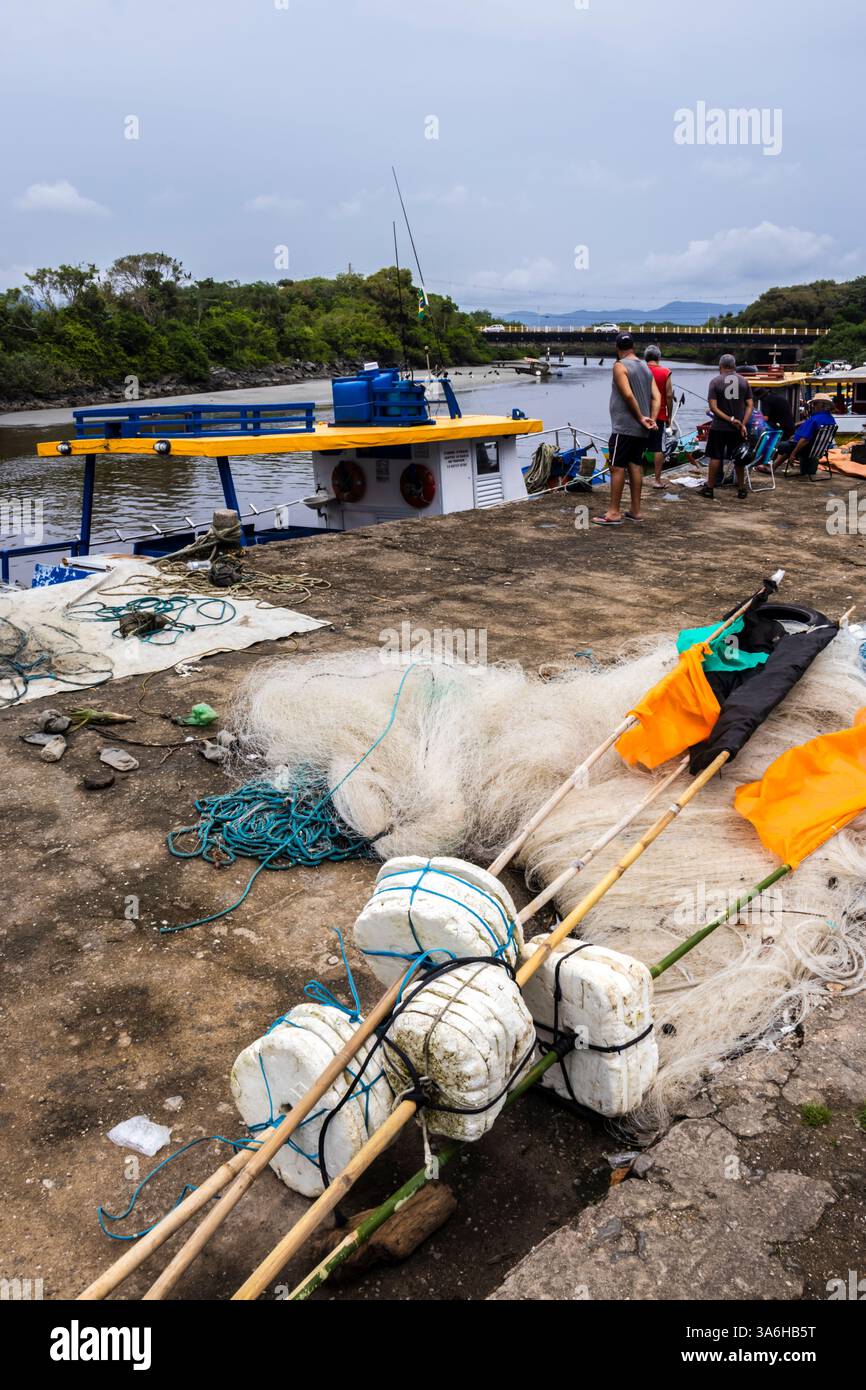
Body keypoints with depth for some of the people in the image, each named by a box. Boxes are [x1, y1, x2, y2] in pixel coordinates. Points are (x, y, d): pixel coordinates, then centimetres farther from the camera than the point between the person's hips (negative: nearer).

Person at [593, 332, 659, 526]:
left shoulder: (620, 366, -9)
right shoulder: (646, 368, 14)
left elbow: (628, 395, -20)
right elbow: (656, 397, 6)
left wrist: (641, 418, -12)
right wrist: (652, 419, -2)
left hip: (624, 427, -8)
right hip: (641, 430, 8)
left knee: (617, 467, -6)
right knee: (636, 466, 10)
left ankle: (614, 513, -7)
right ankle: (635, 511, 13)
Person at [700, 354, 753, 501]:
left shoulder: (715, 381, -4)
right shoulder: (744, 381, 4)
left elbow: (713, 407, -12)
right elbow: (750, 405, -1)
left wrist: (730, 419, -13)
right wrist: (743, 424, -7)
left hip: (719, 427, -2)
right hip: (738, 428, 2)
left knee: (715, 457, 5)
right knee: (739, 458, 10)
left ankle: (709, 488, 7)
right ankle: (741, 490, 15)